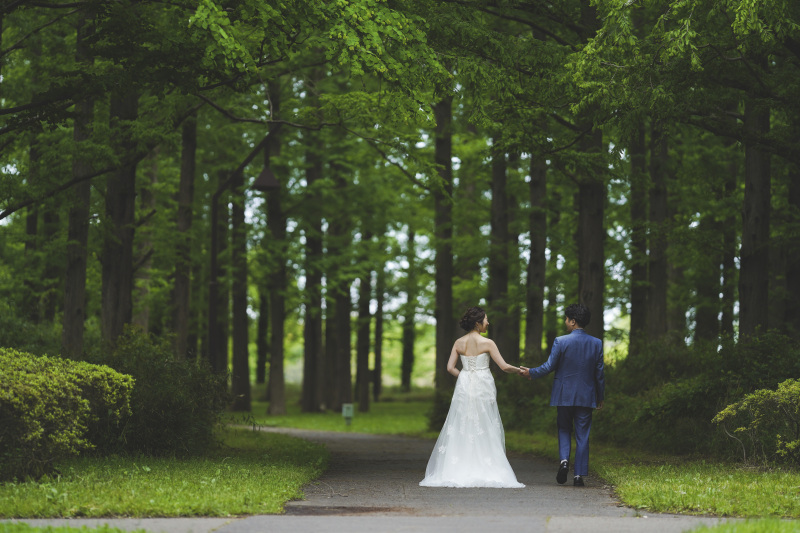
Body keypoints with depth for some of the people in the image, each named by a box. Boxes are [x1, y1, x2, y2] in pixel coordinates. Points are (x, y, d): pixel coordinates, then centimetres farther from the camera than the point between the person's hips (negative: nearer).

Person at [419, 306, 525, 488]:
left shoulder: (459, 343, 3)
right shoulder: (487, 343, -8)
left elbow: (450, 367, 2)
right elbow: (504, 366, -8)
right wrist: (519, 371, 9)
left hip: (464, 386, 4)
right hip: (483, 388, -4)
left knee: (460, 430, 6)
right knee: (485, 431, 2)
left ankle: (456, 472, 2)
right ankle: (485, 472, -1)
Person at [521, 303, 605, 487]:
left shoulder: (560, 341, -11)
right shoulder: (596, 343, -1)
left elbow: (550, 366, -5)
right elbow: (599, 373, 3)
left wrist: (531, 373, 13)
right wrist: (600, 397, 14)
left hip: (564, 395, -1)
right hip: (586, 396, 1)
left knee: (564, 430, 15)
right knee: (582, 435, 6)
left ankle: (564, 460, -9)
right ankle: (579, 475, 3)